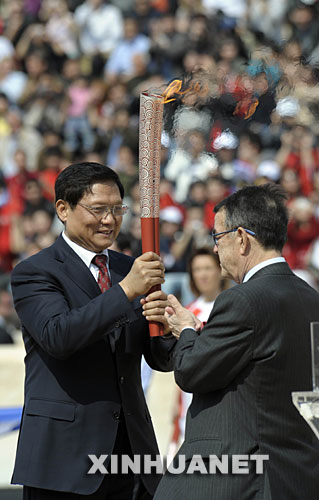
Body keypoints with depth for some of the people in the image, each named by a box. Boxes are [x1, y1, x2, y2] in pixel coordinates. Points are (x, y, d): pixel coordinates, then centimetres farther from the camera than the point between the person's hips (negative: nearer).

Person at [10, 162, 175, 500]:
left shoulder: (129, 269, 14)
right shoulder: (33, 273, -3)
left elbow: (163, 360, 11)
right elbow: (58, 337, -21)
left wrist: (162, 323, -12)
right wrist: (126, 291, -24)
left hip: (130, 447, 5)